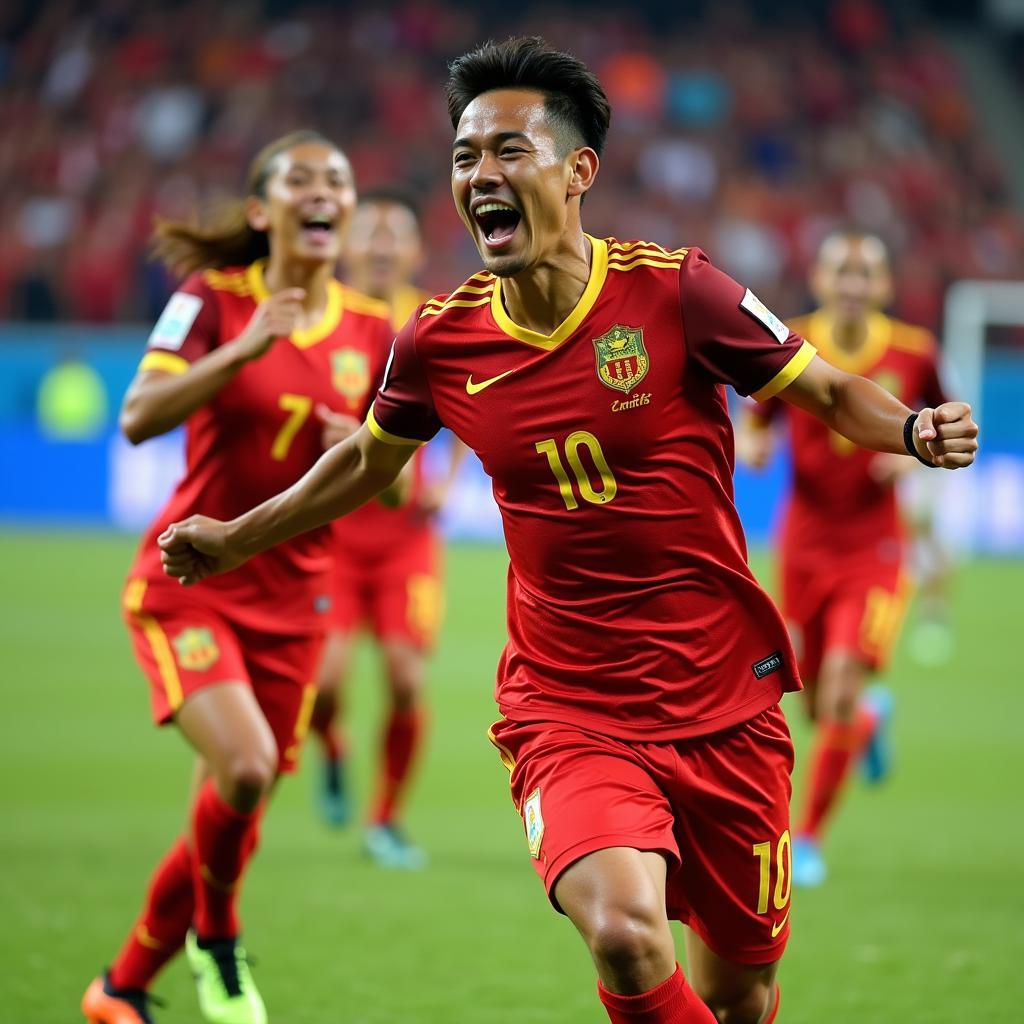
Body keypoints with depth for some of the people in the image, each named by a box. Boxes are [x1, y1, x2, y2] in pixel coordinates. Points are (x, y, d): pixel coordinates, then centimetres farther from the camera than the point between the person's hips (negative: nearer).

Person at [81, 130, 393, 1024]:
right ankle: (216, 938, 2)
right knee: (242, 768, -26)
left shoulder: (373, 331, 5)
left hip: (292, 603, 4)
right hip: (189, 587, -4)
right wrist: (241, 349, -30)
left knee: (231, 818, 6)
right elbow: (138, 418, -20)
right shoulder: (215, 300, -6)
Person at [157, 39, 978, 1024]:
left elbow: (831, 392, 1)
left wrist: (914, 429, -20)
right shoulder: (440, 339, -1)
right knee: (624, 934, -28)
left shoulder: (674, 292, -9)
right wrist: (233, 540, 27)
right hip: (566, 712, 0)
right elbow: (367, 460, 20)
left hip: (722, 704, 0)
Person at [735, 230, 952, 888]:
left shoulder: (913, 354, -6)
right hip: (805, 548, 2)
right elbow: (758, 419, 6)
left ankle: (809, 839, -1)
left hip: (874, 550, -2)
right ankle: (873, 717, 49)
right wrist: (751, 444, -17)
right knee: (821, 707, 9)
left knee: (841, 691, -17)